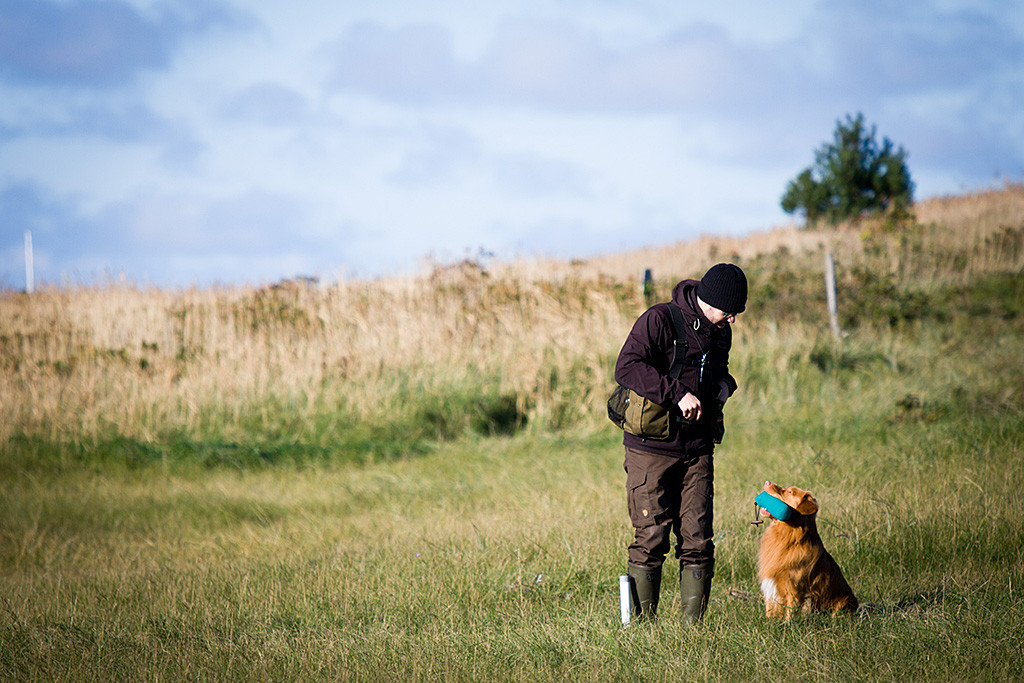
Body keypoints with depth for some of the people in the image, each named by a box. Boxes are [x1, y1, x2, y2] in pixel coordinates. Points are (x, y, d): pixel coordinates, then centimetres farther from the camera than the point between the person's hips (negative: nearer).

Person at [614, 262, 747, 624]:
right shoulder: (659, 320, -11)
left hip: (697, 451, 6)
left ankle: (694, 624, 6)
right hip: (651, 448, -5)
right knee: (651, 540, -6)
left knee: (697, 542, 0)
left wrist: (723, 385, 6)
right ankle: (643, 623, 2)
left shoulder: (720, 331, 11)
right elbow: (627, 367, -22)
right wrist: (678, 394, -27)